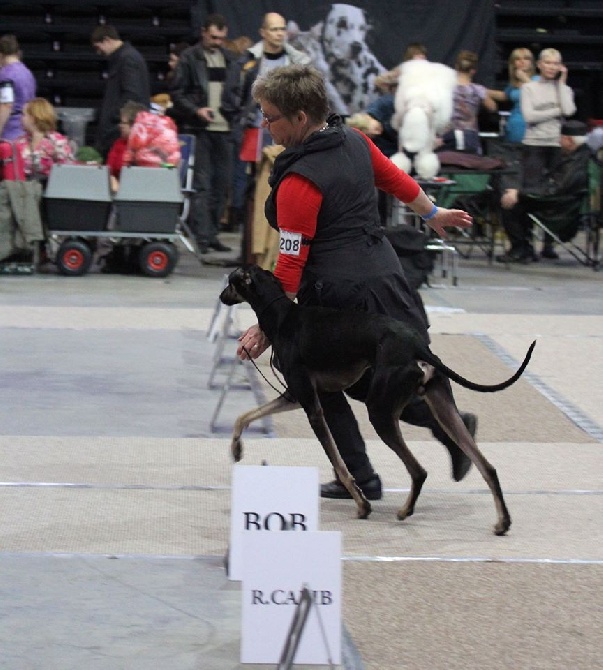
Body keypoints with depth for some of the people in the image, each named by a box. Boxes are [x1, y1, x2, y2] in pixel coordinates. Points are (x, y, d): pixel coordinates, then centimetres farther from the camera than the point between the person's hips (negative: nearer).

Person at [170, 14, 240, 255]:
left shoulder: (230, 59, 14)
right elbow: (177, 92, -1)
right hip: (198, 129, -4)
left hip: (223, 129, 5)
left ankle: (212, 234, 13)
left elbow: (236, 91, 18)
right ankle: (202, 236, -9)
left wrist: (234, 109, -2)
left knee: (221, 185, 6)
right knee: (201, 184, -7)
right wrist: (196, 110, -15)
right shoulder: (189, 58, 2)